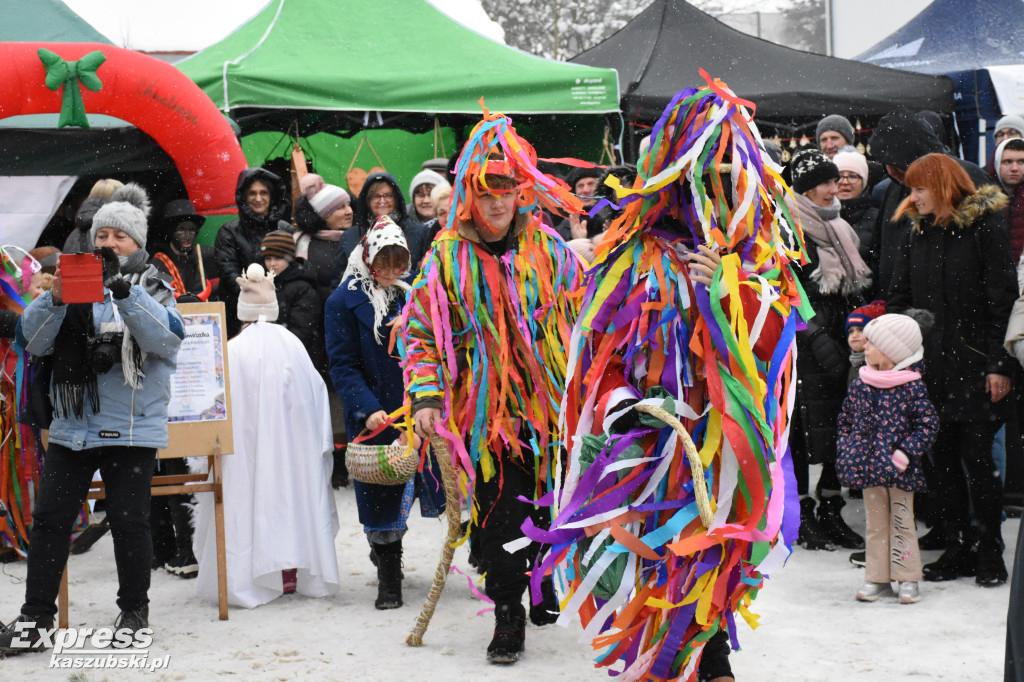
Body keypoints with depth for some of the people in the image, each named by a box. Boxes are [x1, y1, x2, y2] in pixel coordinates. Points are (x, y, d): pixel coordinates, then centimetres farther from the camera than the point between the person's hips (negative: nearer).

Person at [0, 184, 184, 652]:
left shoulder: (152, 289, 5)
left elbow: (166, 337, -16)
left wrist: (122, 288, -26)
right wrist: (54, 297, -17)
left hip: (131, 428, -3)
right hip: (72, 425, 3)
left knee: (128, 520, -1)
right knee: (49, 518, 1)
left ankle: (134, 610, 18)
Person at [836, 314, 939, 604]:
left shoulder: (912, 388, -10)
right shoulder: (860, 385, 5)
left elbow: (928, 424, -8)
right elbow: (846, 419, 17)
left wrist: (906, 453, -16)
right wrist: (847, 450, 8)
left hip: (899, 471, -4)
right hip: (869, 469, 4)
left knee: (902, 523, 3)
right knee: (875, 524, 10)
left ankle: (908, 579, 12)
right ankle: (877, 579, 17)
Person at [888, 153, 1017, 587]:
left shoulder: (986, 226, -6)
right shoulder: (921, 232, 13)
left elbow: (1002, 298, -8)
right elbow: (902, 295, 16)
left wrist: (999, 363, -12)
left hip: (975, 365, -6)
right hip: (933, 363, 6)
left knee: (976, 455, -3)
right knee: (942, 457, 6)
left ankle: (990, 554, 9)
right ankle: (957, 549, 15)